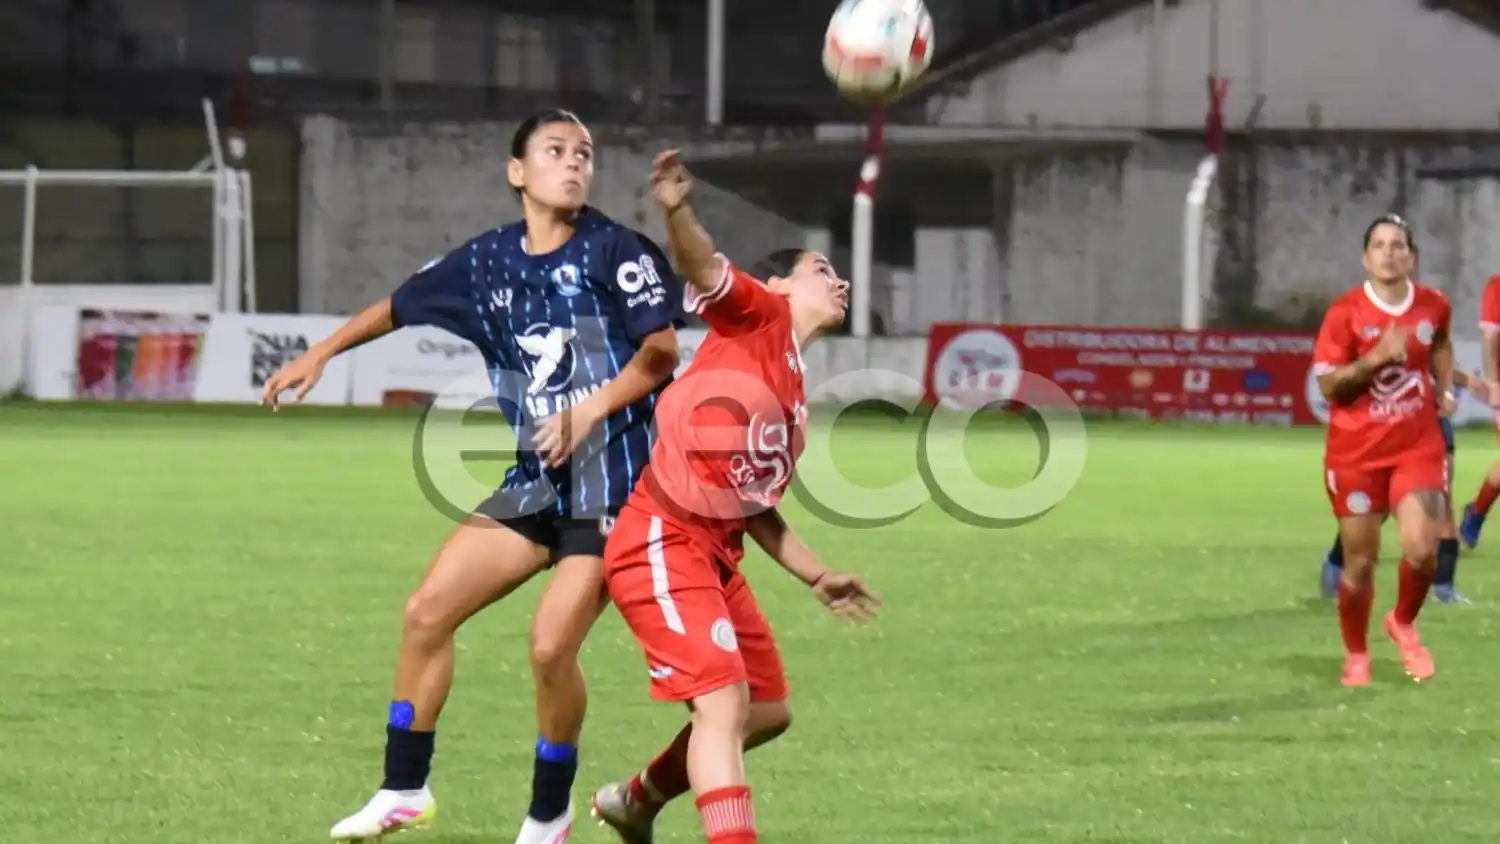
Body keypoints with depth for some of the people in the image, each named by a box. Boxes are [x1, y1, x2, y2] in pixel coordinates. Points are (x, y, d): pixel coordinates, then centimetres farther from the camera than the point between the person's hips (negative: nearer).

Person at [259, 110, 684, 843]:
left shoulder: (615, 252, -7)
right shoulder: (489, 261, 7)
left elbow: (661, 351, -10)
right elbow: (399, 306, 22)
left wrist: (591, 410, -21)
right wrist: (318, 355, 25)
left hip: (610, 480, -6)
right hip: (535, 481, 6)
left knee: (551, 645, -15)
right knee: (427, 610, 0)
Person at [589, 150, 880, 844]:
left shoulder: (797, 402, 20)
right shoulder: (758, 314, -1)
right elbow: (703, 268, -21)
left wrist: (818, 578, 22)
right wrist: (677, 212, -41)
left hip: (715, 556, 9)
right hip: (661, 545, -9)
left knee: (768, 709, 17)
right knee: (724, 700, -19)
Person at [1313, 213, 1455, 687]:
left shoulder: (1433, 306, 2)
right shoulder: (1345, 312, -10)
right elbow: (1327, 383, -12)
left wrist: (1444, 389, 11)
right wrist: (1376, 357, -23)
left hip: (1418, 447, 2)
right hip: (1356, 452, -2)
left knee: (1422, 549, -15)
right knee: (1360, 561, 3)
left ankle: (1404, 625, 15)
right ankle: (1356, 656, 24)